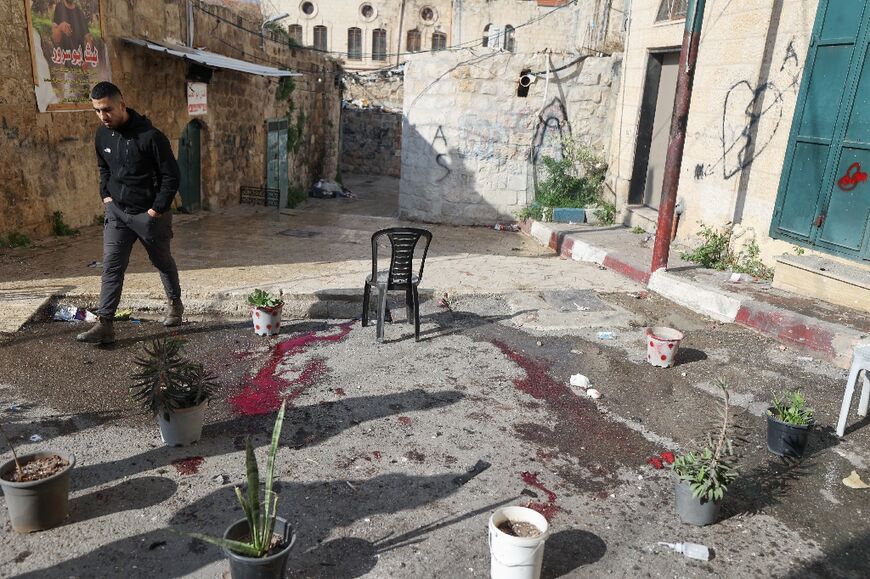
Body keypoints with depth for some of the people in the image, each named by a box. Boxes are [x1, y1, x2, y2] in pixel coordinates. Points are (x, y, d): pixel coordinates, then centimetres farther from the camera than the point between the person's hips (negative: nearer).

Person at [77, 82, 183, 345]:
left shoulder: (150, 136, -19)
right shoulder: (102, 135, 2)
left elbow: (171, 175, -15)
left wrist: (157, 209, -16)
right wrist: (105, 195, 8)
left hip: (149, 214, -5)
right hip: (117, 212, 5)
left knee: (163, 262, 14)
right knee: (111, 267, -2)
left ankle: (175, 304, 37)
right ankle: (104, 324, -2)